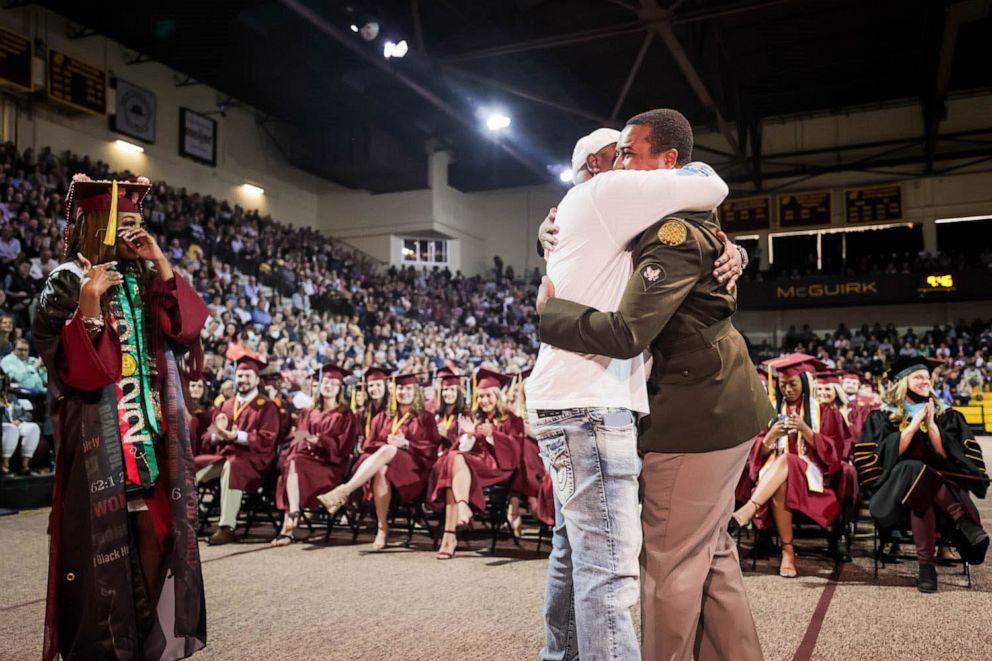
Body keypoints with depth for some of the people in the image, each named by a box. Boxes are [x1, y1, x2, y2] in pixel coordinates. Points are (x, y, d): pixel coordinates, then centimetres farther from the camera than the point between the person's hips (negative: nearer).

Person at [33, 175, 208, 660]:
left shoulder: (147, 278, 12)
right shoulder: (68, 281, -4)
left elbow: (187, 327, -3)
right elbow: (65, 365, -12)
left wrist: (161, 262, -9)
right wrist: (89, 307, -25)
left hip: (152, 425, 5)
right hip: (99, 430, -5)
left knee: (154, 525, 8)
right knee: (102, 530, -1)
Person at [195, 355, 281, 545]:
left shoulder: (266, 407, 3)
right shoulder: (226, 405, 19)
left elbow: (267, 439, -8)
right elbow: (207, 437, 15)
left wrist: (237, 436, -21)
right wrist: (217, 434, -11)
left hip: (251, 458, -6)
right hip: (222, 454, 6)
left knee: (231, 467, -38)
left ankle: (227, 528, -40)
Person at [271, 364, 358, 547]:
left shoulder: (345, 415, 8)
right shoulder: (308, 413, 21)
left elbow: (342, 447, -3)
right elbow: (296, 439, 12)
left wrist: (314, 439, -17)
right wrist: (305, 442, -13)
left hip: (331, 465, -4)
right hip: (308, 457, 4)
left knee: (295, 464, -31)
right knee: (291, 463, -31)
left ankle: (287, 529, -40)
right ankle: (293, 513, -45)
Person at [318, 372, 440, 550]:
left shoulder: (425, 418, 15)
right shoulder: (382, 418, 22)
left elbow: (432, 449, 4)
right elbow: (368, 446, 15)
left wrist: (405, 443, -11)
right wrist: (386, 443, -6)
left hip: (413, 471, -2)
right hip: (383, 461, 2)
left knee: (387, 451, -35)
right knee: (381, 471, -37)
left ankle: (343, 492, -46)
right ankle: (382, 529, -35)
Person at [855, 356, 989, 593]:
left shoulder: (946, 416, 12)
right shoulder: (883, 416, 7)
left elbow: (947, 455, -1)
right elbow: (888, 456, -8)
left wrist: (930, 424, -11)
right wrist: (914, 423, -10)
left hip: (941, 486, 2)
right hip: (896, 490, -1)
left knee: (922, 498, -36)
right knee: (913, 469, -37)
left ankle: (927, 566, -38)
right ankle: (965, 524, -38)